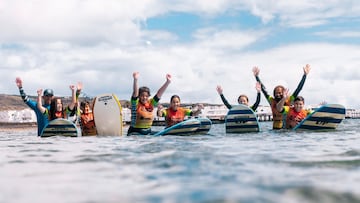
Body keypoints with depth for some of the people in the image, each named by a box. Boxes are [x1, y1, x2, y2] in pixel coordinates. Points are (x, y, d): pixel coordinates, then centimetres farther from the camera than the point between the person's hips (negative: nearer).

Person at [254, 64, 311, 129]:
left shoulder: (288, 101, 5)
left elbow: (298, 89, 5)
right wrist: (257, 76, 9)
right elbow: (263, 90, 9)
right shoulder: (272, 101, 8)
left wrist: (305, 74, 3)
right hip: (275, 129, 0)